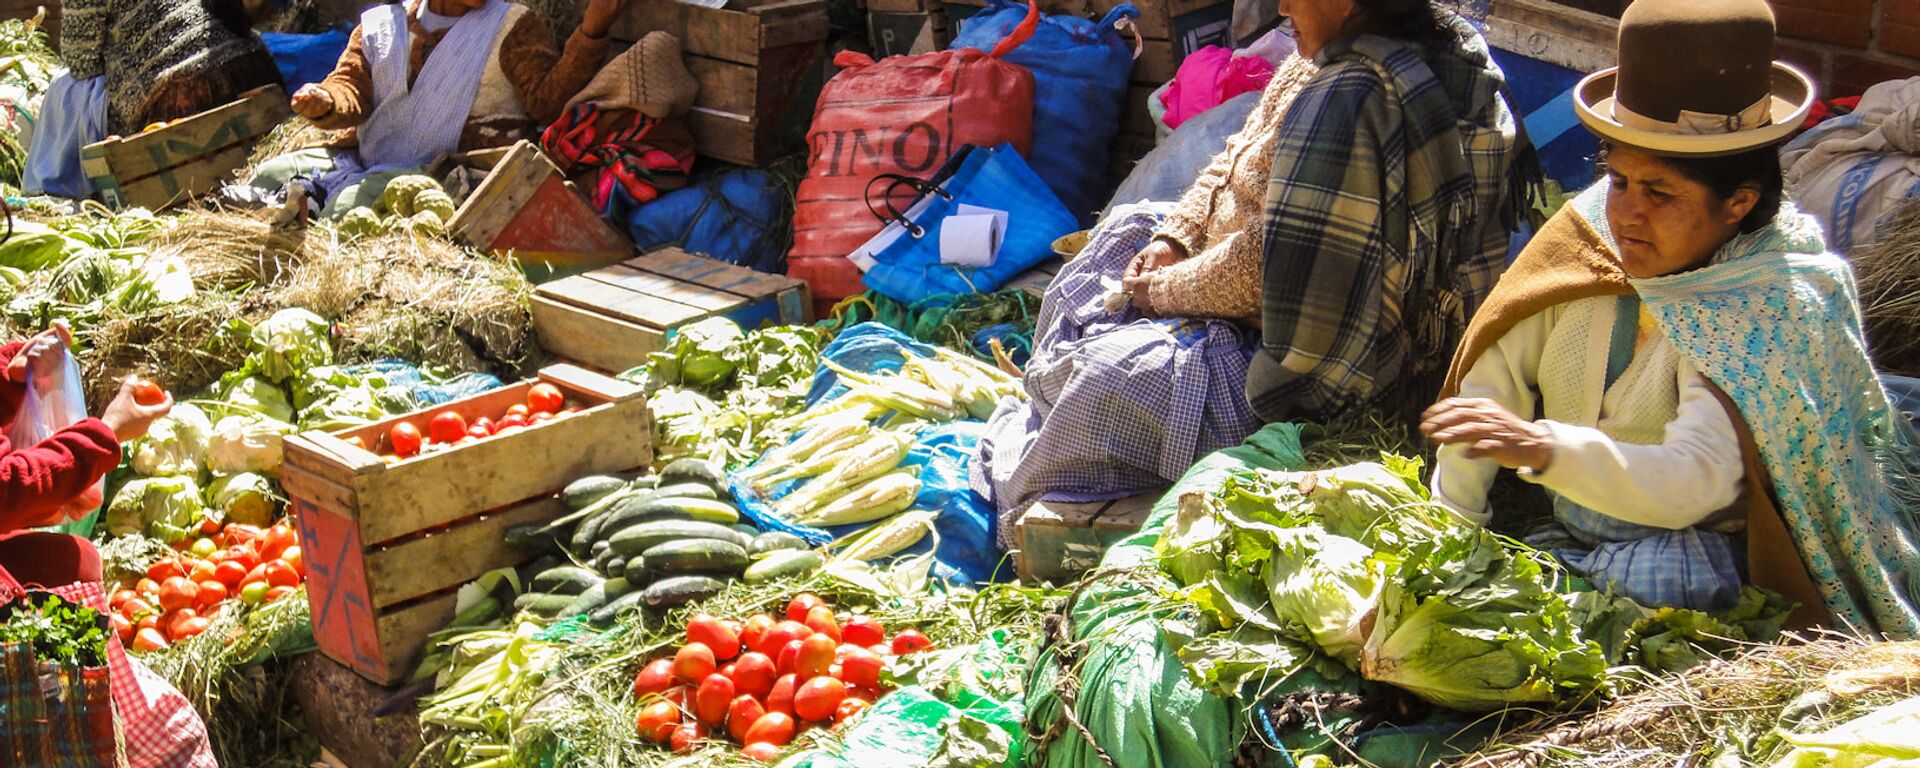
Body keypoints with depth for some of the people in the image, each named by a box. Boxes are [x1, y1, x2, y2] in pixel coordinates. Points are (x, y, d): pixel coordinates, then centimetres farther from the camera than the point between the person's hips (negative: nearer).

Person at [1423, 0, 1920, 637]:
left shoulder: (1776, 305, -21)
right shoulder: (1590, 230, -4)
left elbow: (1695, 481, -34)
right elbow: (1495, 372, -5)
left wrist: (1546, 449, -50)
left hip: (1691, 548, -5)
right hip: (1560, 527, 5)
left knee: (1658, 577, -37)